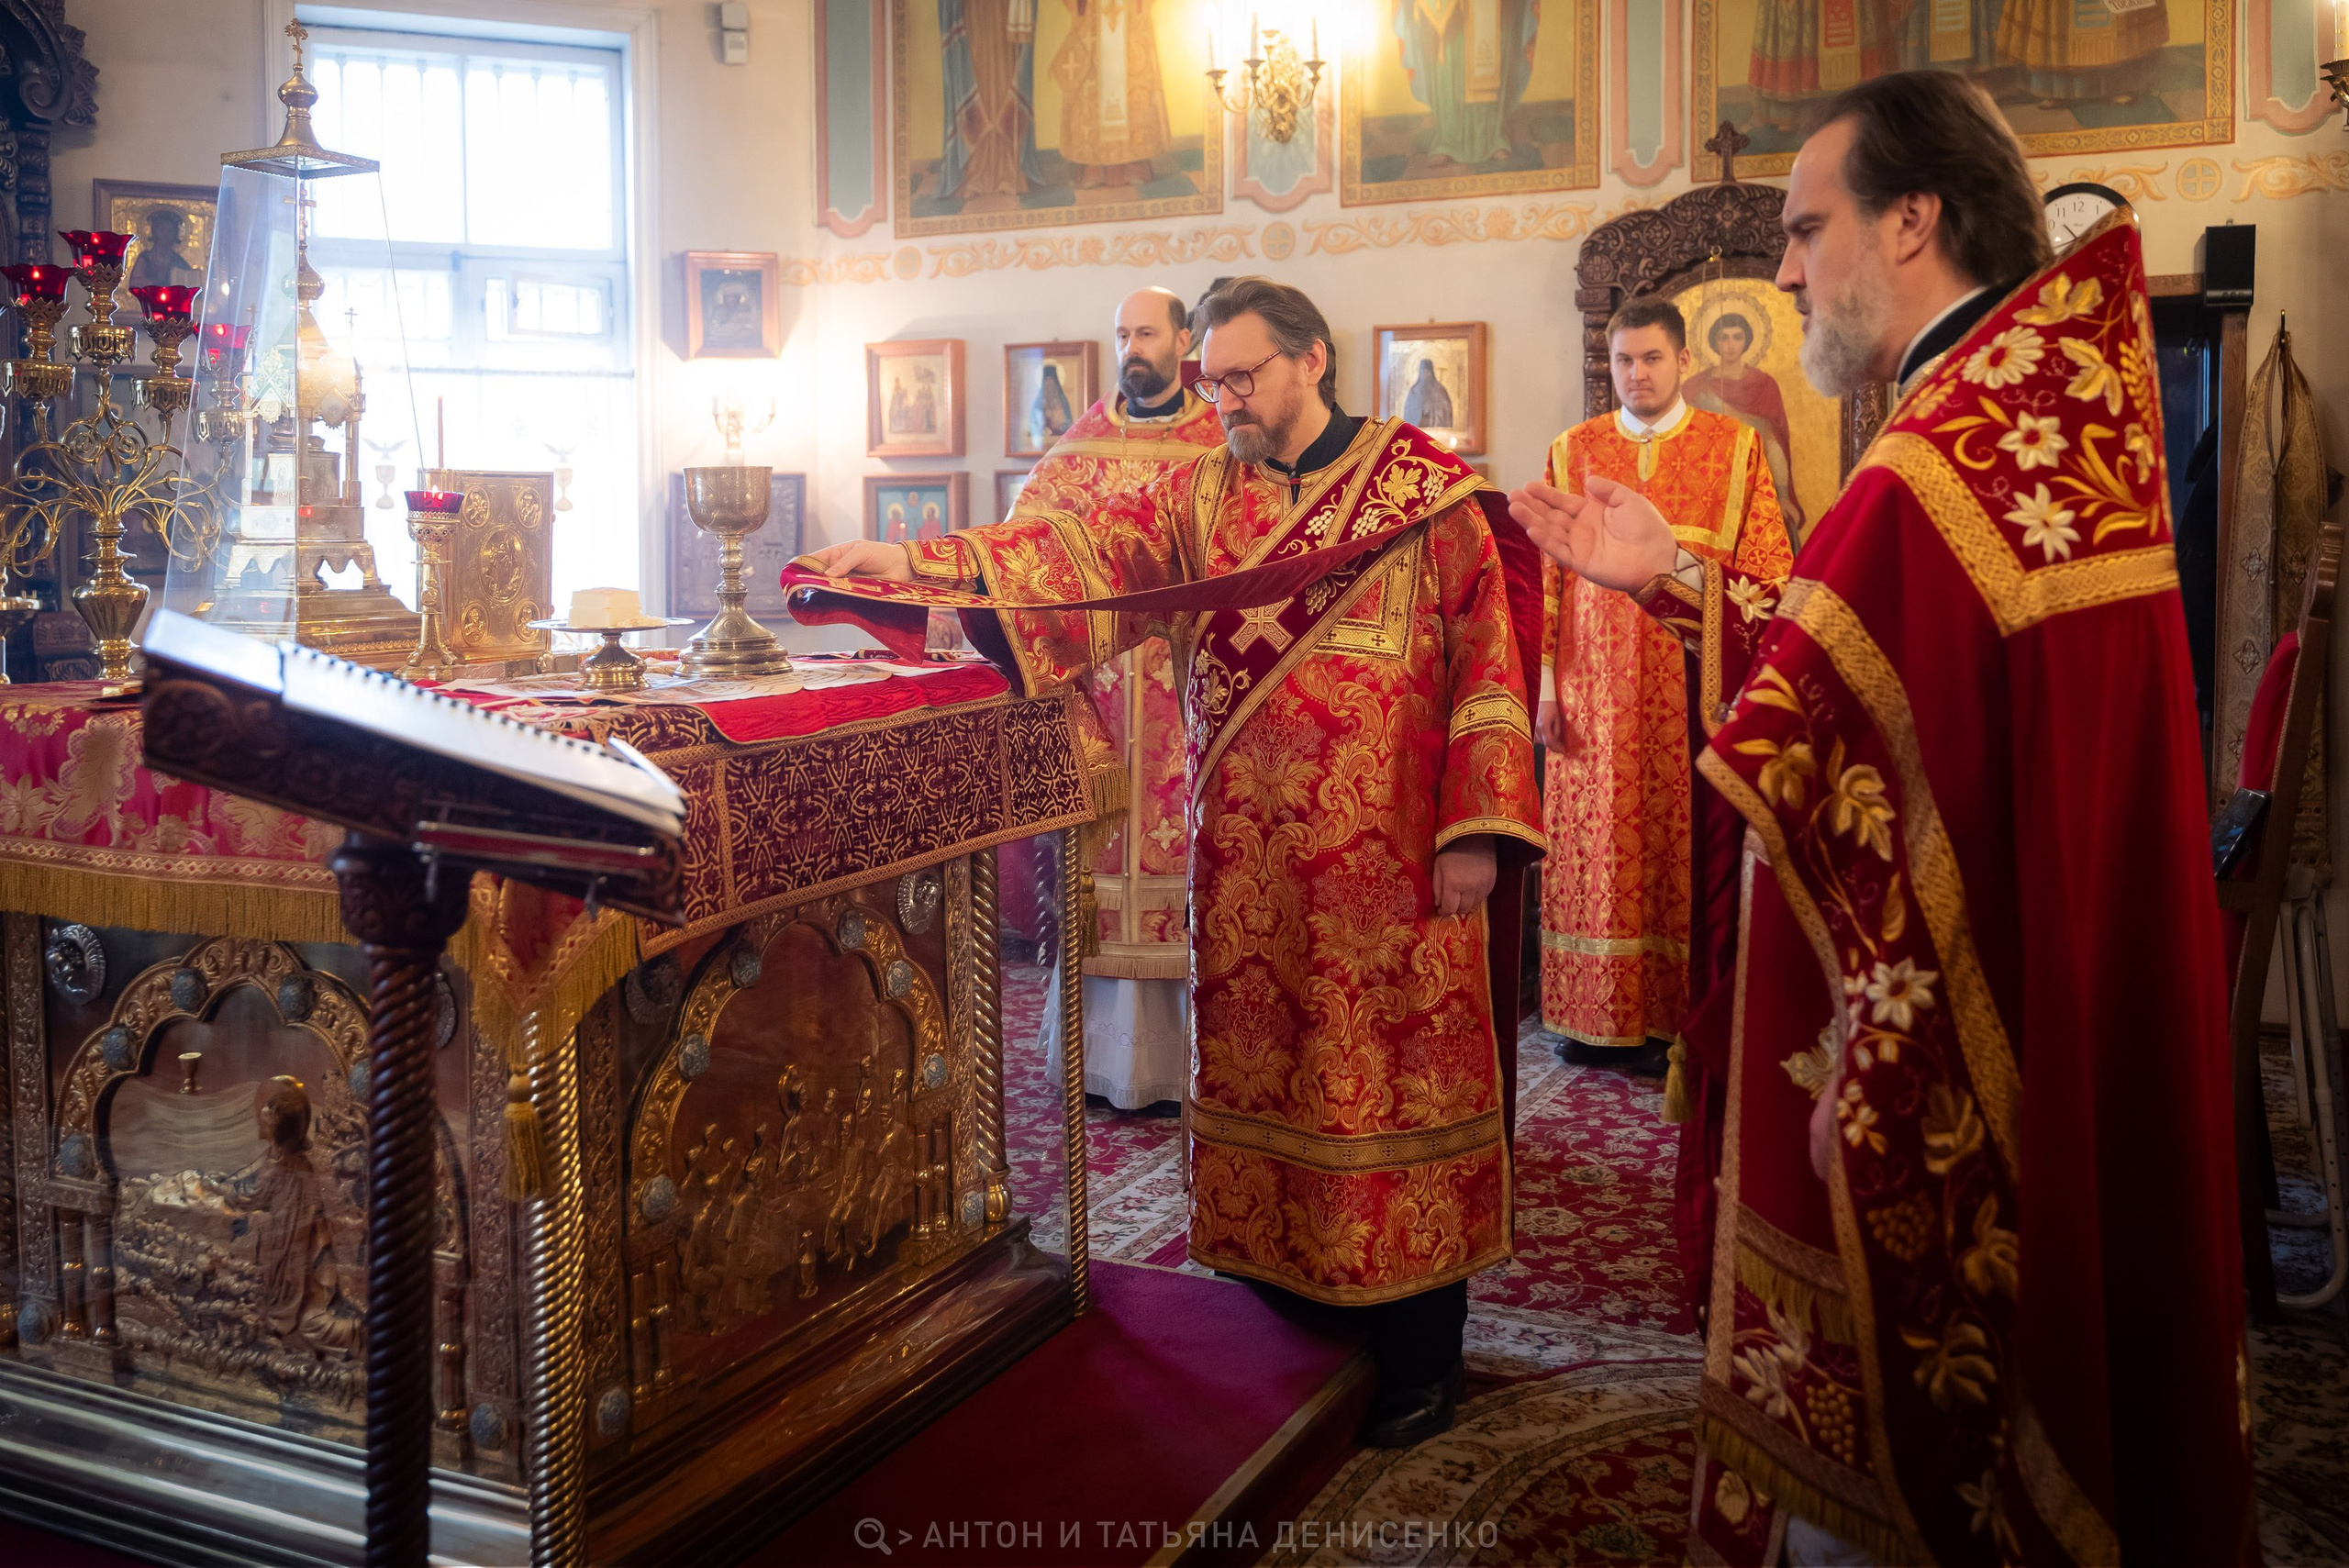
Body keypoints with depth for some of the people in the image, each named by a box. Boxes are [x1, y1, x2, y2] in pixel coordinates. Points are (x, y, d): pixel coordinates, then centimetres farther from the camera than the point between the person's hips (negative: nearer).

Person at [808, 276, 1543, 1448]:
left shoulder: (1424, 485, -1)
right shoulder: (1198, 498, 10)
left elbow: (1484, 650, -4)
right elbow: (1080, 548, -2)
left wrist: (1475, 827, -11)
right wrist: (923, 561, -16)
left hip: (1390, 858, -4)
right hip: (1249, 860, 4)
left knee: (1396, 1078, 2)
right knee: (1264, 1071, 9)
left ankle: (1420, 1359, 17)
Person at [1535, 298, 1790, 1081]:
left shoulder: (1735, 447, 5)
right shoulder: (1572, 453, 10)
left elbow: (1767, 574, 2)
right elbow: (1544, 579, 8)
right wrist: (1545, 683, 1)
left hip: (1694, 687, -1)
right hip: (1594, 692, 2)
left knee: (1683, 850, 0)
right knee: (1597, 852, 3)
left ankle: (1676, 1018, 9)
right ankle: (1600, 1018, 13)